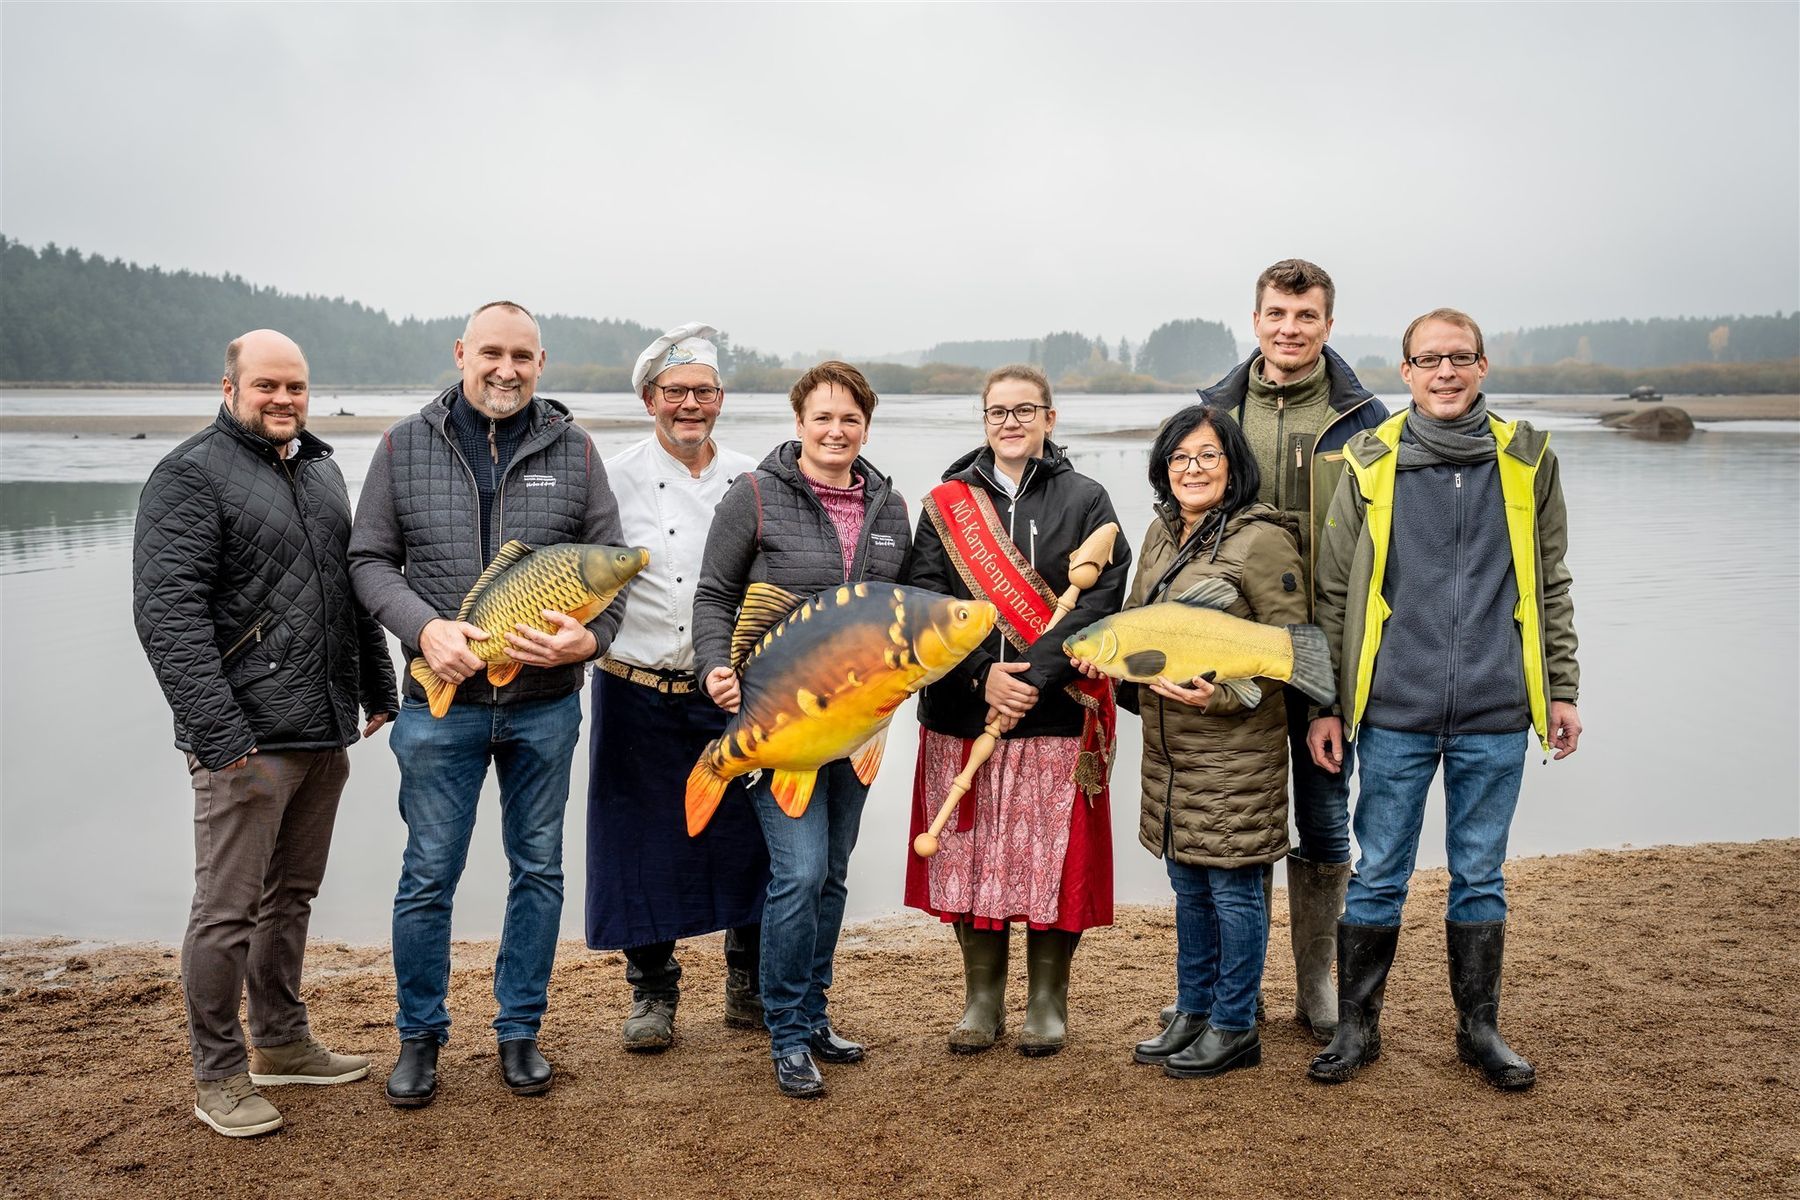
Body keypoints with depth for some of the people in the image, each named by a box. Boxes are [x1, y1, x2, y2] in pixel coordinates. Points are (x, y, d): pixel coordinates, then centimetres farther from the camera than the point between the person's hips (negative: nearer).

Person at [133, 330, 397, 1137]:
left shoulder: (321, 469, 15)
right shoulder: (192, 477, -9)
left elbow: (354, 586, 23)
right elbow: (167, 614, -18)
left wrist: (378, 689, 18)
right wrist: (219, 734, -24)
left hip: (324, 732, 7)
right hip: (247, 737, -7)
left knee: (292, 895, 17)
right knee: (228, 910, 0)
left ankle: (281, 1043, 31)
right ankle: (218, 1077, 14)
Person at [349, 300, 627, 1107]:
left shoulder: (572, 450, 2)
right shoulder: (404, 446, 1)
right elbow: (370, 558, 1)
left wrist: (590, 636, -18)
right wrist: (426, 627, -17)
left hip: (545, 706, 1)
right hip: (442, 704, -1)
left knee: (538, 869, 11)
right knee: (428, 875, 6)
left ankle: (520, 1031, 27)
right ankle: (420, 1035, 25)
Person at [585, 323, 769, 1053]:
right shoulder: (616, 479, -1)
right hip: (640, 696, -2)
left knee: (750, 840, 7)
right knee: (645, 844, 6)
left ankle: (749, 985, 26)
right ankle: (652, 993, 24)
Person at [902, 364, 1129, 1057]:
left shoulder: (1085, 501, 4)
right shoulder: (946, 502, 8)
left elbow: (1099, 604, -6)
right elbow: (924, 601, 0)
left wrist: (1031, 681, -16)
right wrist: (983, 674, -13)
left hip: (1056, 717, -2)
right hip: (962, 714, 2)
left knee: (1054, 861, 2)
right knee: (969, 857, 6)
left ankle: (1047, 1004, 19)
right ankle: (982, 1002, 21)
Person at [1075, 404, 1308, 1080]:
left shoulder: (1261, 539, -12)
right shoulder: (1162, 533, 11)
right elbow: (1137, 619, 21)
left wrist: (1222, 692, -25)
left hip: (1235, 743, -8)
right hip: (1168, 745, 8)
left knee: (1233, 885, 3)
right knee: (1188, 884, 17)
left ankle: (1235, 1029, 17)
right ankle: (1192, 1013, 31)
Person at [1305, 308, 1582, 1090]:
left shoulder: (1526, 460, 5)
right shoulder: (1370, 463, 1)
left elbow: (1549, 586, 12)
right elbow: (1333, 593, 3)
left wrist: (1562, 690, 8)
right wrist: (1325, 703, 0)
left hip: (1494, 715, 1)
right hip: (1395, 711, -1)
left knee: (1480, 875, 12)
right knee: (1378, 874, 7)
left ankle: (1479, 1028, 27)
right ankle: (1357, 1026, 22)